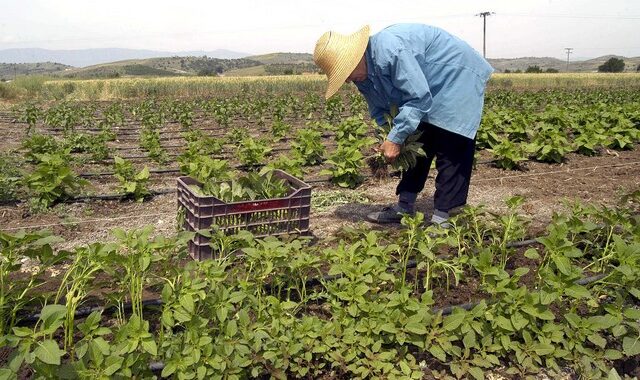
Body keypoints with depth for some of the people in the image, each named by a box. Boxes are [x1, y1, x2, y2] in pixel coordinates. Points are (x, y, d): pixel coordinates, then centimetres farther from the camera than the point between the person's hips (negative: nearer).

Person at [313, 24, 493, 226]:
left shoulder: (389, 51, -34)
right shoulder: (363, 73, -4)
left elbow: (419, 98, -32)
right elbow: (380, 110, 7)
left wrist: (395, 139, -29)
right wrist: (386, 140, -9)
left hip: (457, 78, -9)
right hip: (429, 88, 10)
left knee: (450, 152, -14)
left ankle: (441, 218, -11)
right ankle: (405, 207, 16)